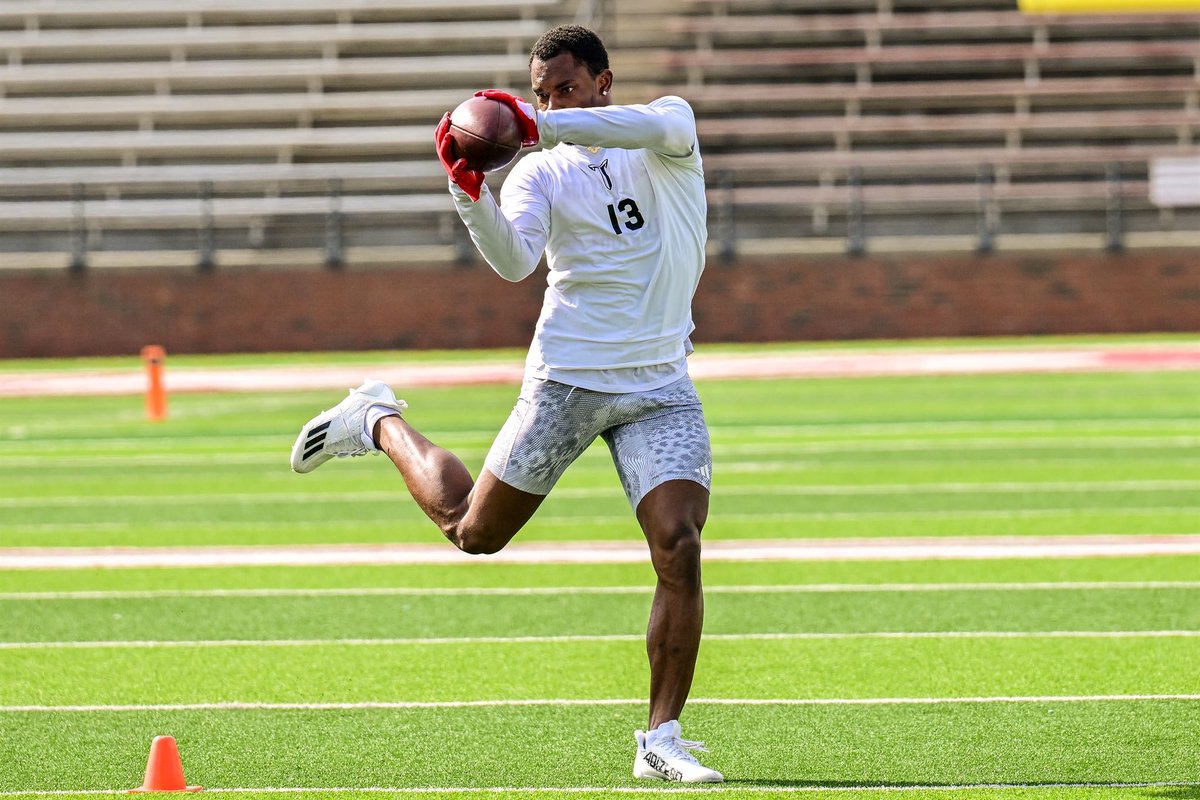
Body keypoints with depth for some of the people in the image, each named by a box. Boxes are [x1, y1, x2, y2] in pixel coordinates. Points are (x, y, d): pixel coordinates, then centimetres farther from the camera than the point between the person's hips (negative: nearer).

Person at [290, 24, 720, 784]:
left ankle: (662, 741, -5)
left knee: (680, 551, -14)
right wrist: (470, 191, -36)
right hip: (567, 378, 0)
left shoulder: (673, 123, 1)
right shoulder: (539, 173, 0)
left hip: (661, 386, 0)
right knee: (473, 530, 6)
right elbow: (513, 260, -18)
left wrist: (540, 124, -36)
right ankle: (381, 422, 33)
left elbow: (657, 127, -25)